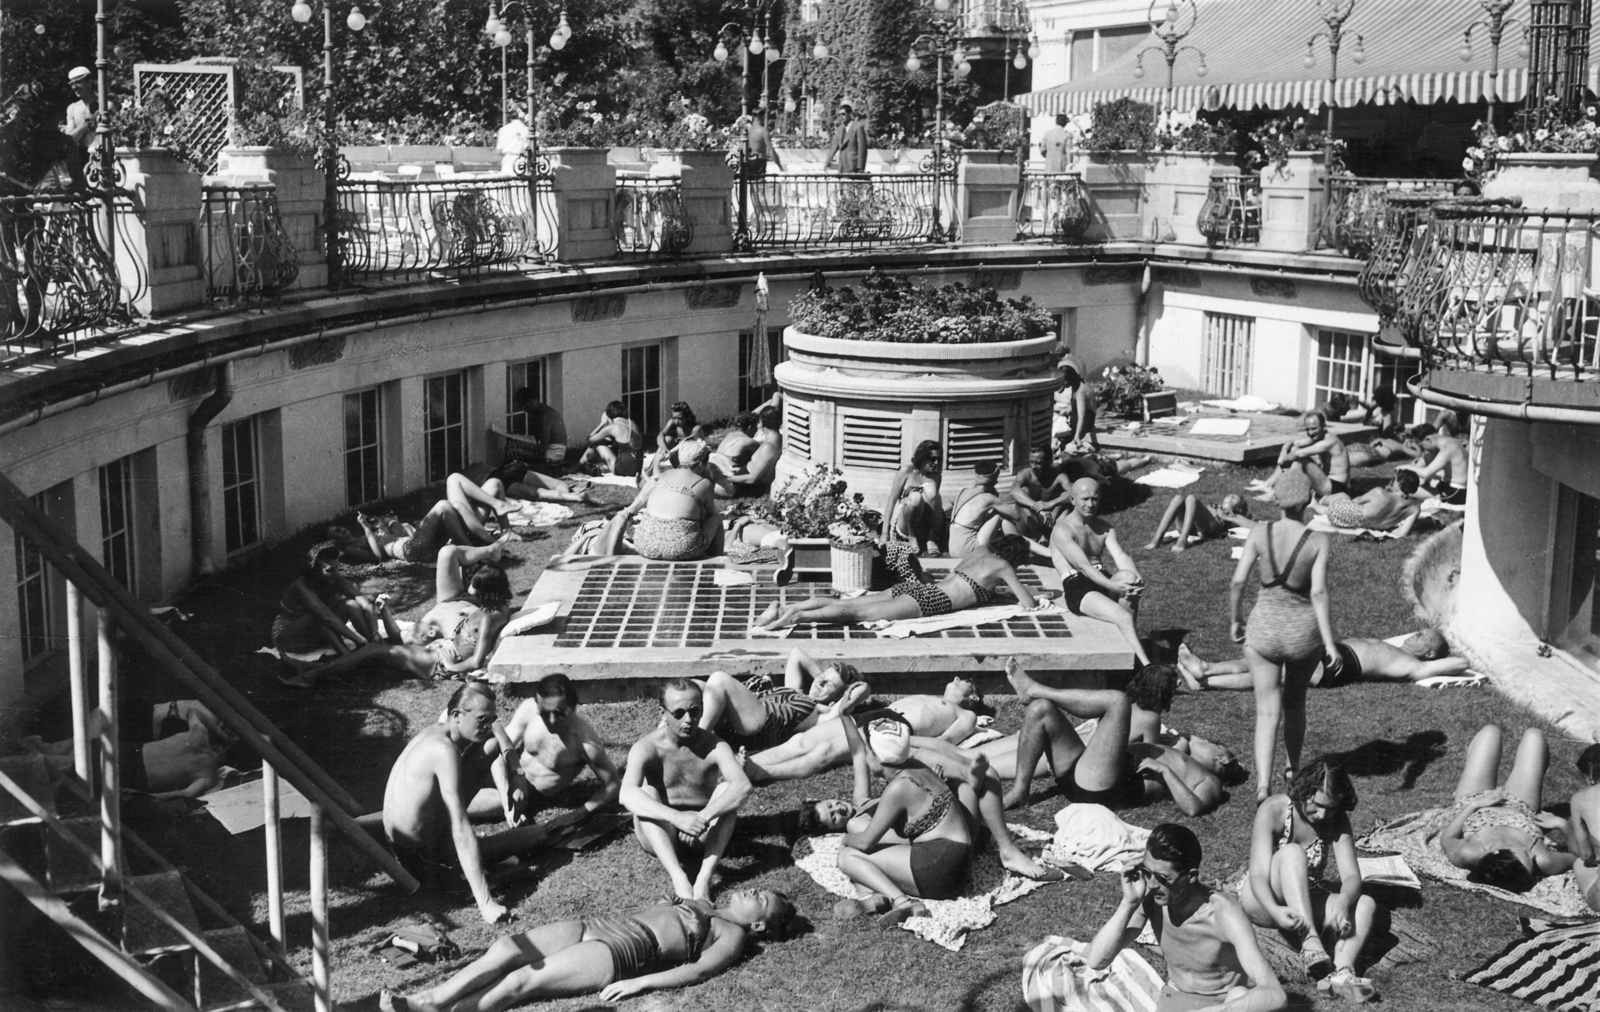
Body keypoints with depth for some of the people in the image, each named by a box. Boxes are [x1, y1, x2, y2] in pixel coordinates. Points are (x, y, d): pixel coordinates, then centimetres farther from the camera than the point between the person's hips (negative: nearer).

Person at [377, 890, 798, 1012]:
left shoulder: (732, 934, 5)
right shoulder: (700, 904, 31)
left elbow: (698, 970, -11)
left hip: (623, 952, -7)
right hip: (597, 924, 7)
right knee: (505, 948, -15)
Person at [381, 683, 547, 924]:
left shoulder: (433, 731, -2)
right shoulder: (445, 750, -31)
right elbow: (461, 833, -35)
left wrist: (507, 793, 6)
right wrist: (485, 903, -37)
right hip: (425, 861, -9)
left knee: (491, 746, 14)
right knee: (537, 834, 2)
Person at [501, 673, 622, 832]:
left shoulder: (585, 742, -33)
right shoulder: (529, 709, -25)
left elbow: (612, 785, -22)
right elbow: (503, 748, -14)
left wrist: (577, 815, -30)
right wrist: (506, 796, -27)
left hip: (531, 789, -4)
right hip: (514, 769, 4)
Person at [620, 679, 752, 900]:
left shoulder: (714, 747, -13)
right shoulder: (646, 748, -15)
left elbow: (743, 785, -31)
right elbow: (627, 795, -33)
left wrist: (704, 817, -47)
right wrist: (678, 818, -47)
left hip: (704, 835, 0)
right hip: (661, 834, 0)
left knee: (727, 790, -25)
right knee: (646, 794, -28)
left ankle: (705, 878, -37)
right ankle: (678, 877, -42)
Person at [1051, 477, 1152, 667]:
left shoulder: (1105, 528, 17)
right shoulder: (1063, 530, -4)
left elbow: (1120, 556, 0)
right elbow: (1083, 565, -16)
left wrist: (1136, 578, -24)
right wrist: (1113, 586, -30)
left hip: (1102, 581, 5)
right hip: (1077, 588, -5)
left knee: (1129, 576, -31)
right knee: (1123, 618, -29)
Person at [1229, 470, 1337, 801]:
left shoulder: (1259, 533, -7)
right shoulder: (1318, 541, -10)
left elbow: (1238, 581, -9)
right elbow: (1319, 592, -16)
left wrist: (1236, 619, 6)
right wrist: (1329, 642, -14)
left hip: (1265, 625, 0)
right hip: (1302, 628, 0)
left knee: (1267, 711, 2)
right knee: (1295, 703, 24)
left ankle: (1263, 785, -13)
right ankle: (1294, 770, 41)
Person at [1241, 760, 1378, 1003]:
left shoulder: (1336, 820, -10)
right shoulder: (1273, 810, -21)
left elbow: (1352, 877, -17)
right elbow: (1259, 874, -28)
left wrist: (1342, 901, -41)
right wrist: (1275, 910, -48)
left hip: (1307, 904, 4)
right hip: (1262, 900, -4)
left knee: (1365, 905, -23)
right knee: (1292, 853, -33)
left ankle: (1342, 972, -46)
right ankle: (1310, 940, -46)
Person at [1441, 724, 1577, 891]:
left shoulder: (1467, 855, -49)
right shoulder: (1544, 862, -48)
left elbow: (1446, 838, -25)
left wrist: (1473, 805, -26)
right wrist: (1562, 824, -37)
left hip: (1473, 808, 0)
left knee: (1490, 731, 19)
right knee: (1533, 735, 17)